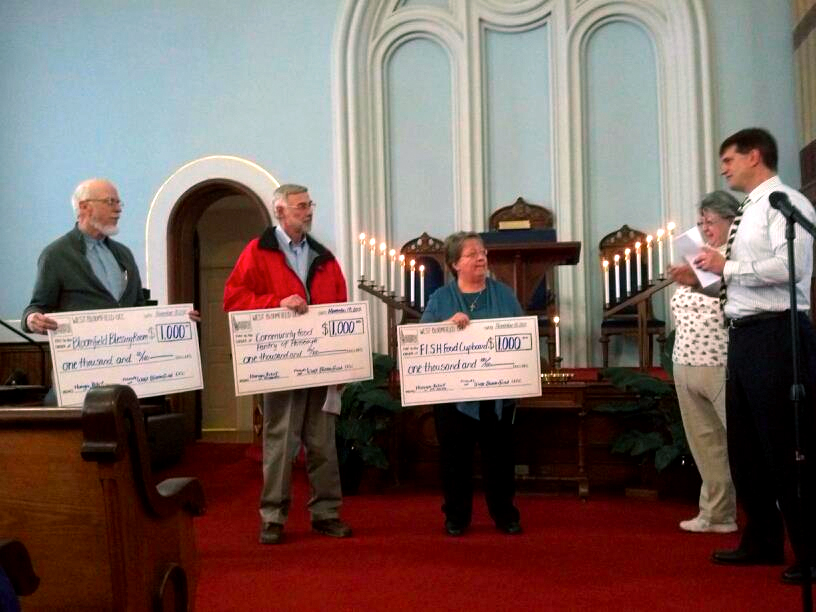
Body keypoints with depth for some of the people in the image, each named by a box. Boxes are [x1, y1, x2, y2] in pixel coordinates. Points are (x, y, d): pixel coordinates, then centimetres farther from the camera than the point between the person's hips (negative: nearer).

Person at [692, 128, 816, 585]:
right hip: (744, 336, 10)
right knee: (746, 445, 15)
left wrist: (727, 266, -15)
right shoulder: (750, 211, 19)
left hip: (775, 335, -10)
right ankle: (764, 541, 28)